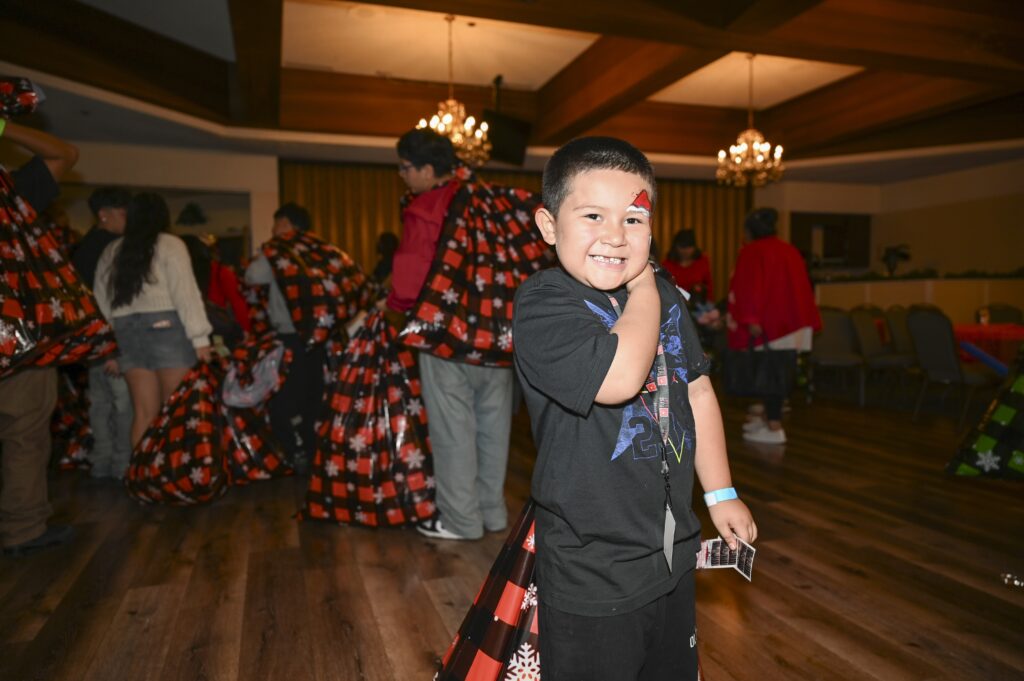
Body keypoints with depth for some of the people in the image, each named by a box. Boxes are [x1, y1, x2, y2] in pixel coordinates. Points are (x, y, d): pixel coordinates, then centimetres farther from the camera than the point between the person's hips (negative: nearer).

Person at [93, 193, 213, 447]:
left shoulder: (111, 252, 17)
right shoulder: (170, 245, 0)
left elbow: (102, 302, 17)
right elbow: (186, 293, -9)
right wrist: (201, 337, -10)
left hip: (127, 331, 6)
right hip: (166, 328, -5)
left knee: (144, 412, 7)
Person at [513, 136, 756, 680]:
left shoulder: (664, 297, 2)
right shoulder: (542, 305, -20)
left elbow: (696, 392, 11)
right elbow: (619, 377, -35)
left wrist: (719, 493, 12)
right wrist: (643, 288, -19)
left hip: (673, 549, 7)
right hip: (590, 571, -6)